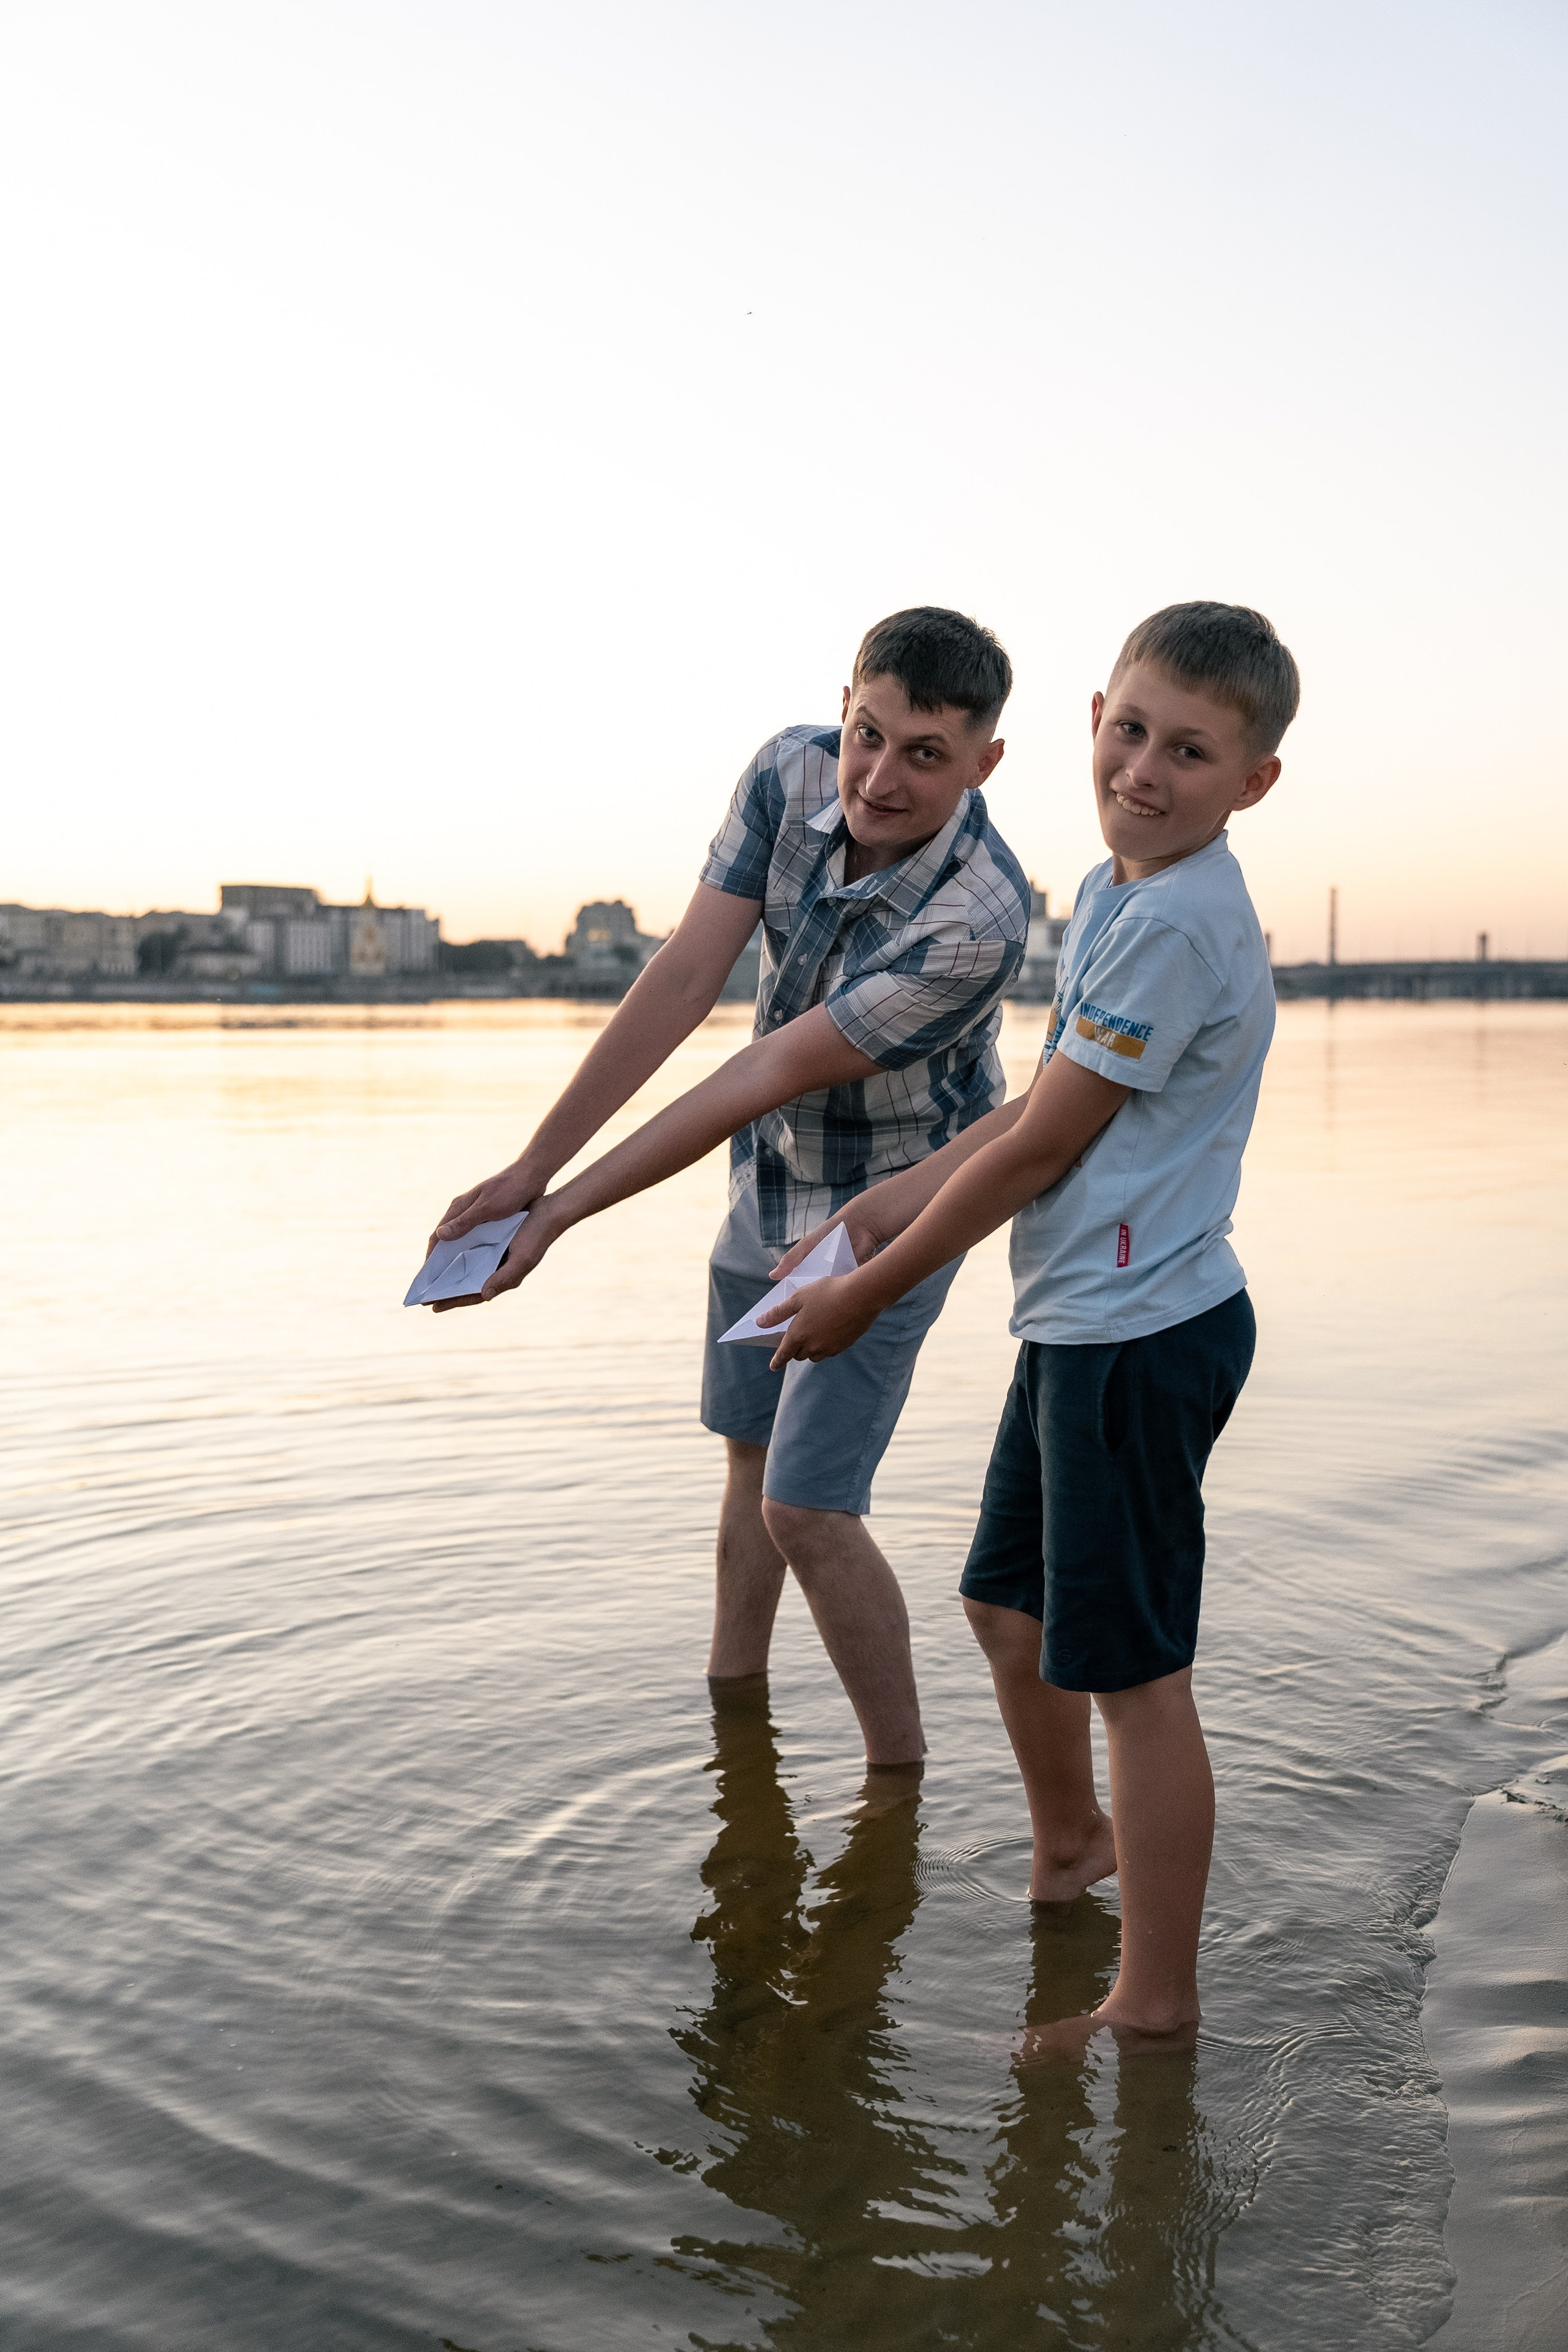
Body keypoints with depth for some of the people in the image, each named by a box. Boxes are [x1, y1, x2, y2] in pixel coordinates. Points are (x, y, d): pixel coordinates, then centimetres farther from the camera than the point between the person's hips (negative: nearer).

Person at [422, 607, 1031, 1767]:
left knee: (806, 1508, -9)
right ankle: (732, 1707, 41)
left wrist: (563, 1213, -27)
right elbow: (682, 983, -18)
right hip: (771, 1178, 7)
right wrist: (530, 1168, -22)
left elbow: (765, 1078, -31)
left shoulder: (977, 921, -33)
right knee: (752, 1451, 20)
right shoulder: (794, 773, -16)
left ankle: (902, 1776, 11)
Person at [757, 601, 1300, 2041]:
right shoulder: (1116, 894, 11)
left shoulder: (1179, 923, -21)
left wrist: (869, 1294, -9)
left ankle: (1158, 2001, 16)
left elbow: (1038, 1150, -18)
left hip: (1139, 1337, -10)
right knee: (1009, 1600, 24)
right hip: (1084, 1323, 10)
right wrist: (887, 1207, 8)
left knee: (1128, 1666, 0)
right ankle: (1069, 1847, 48)